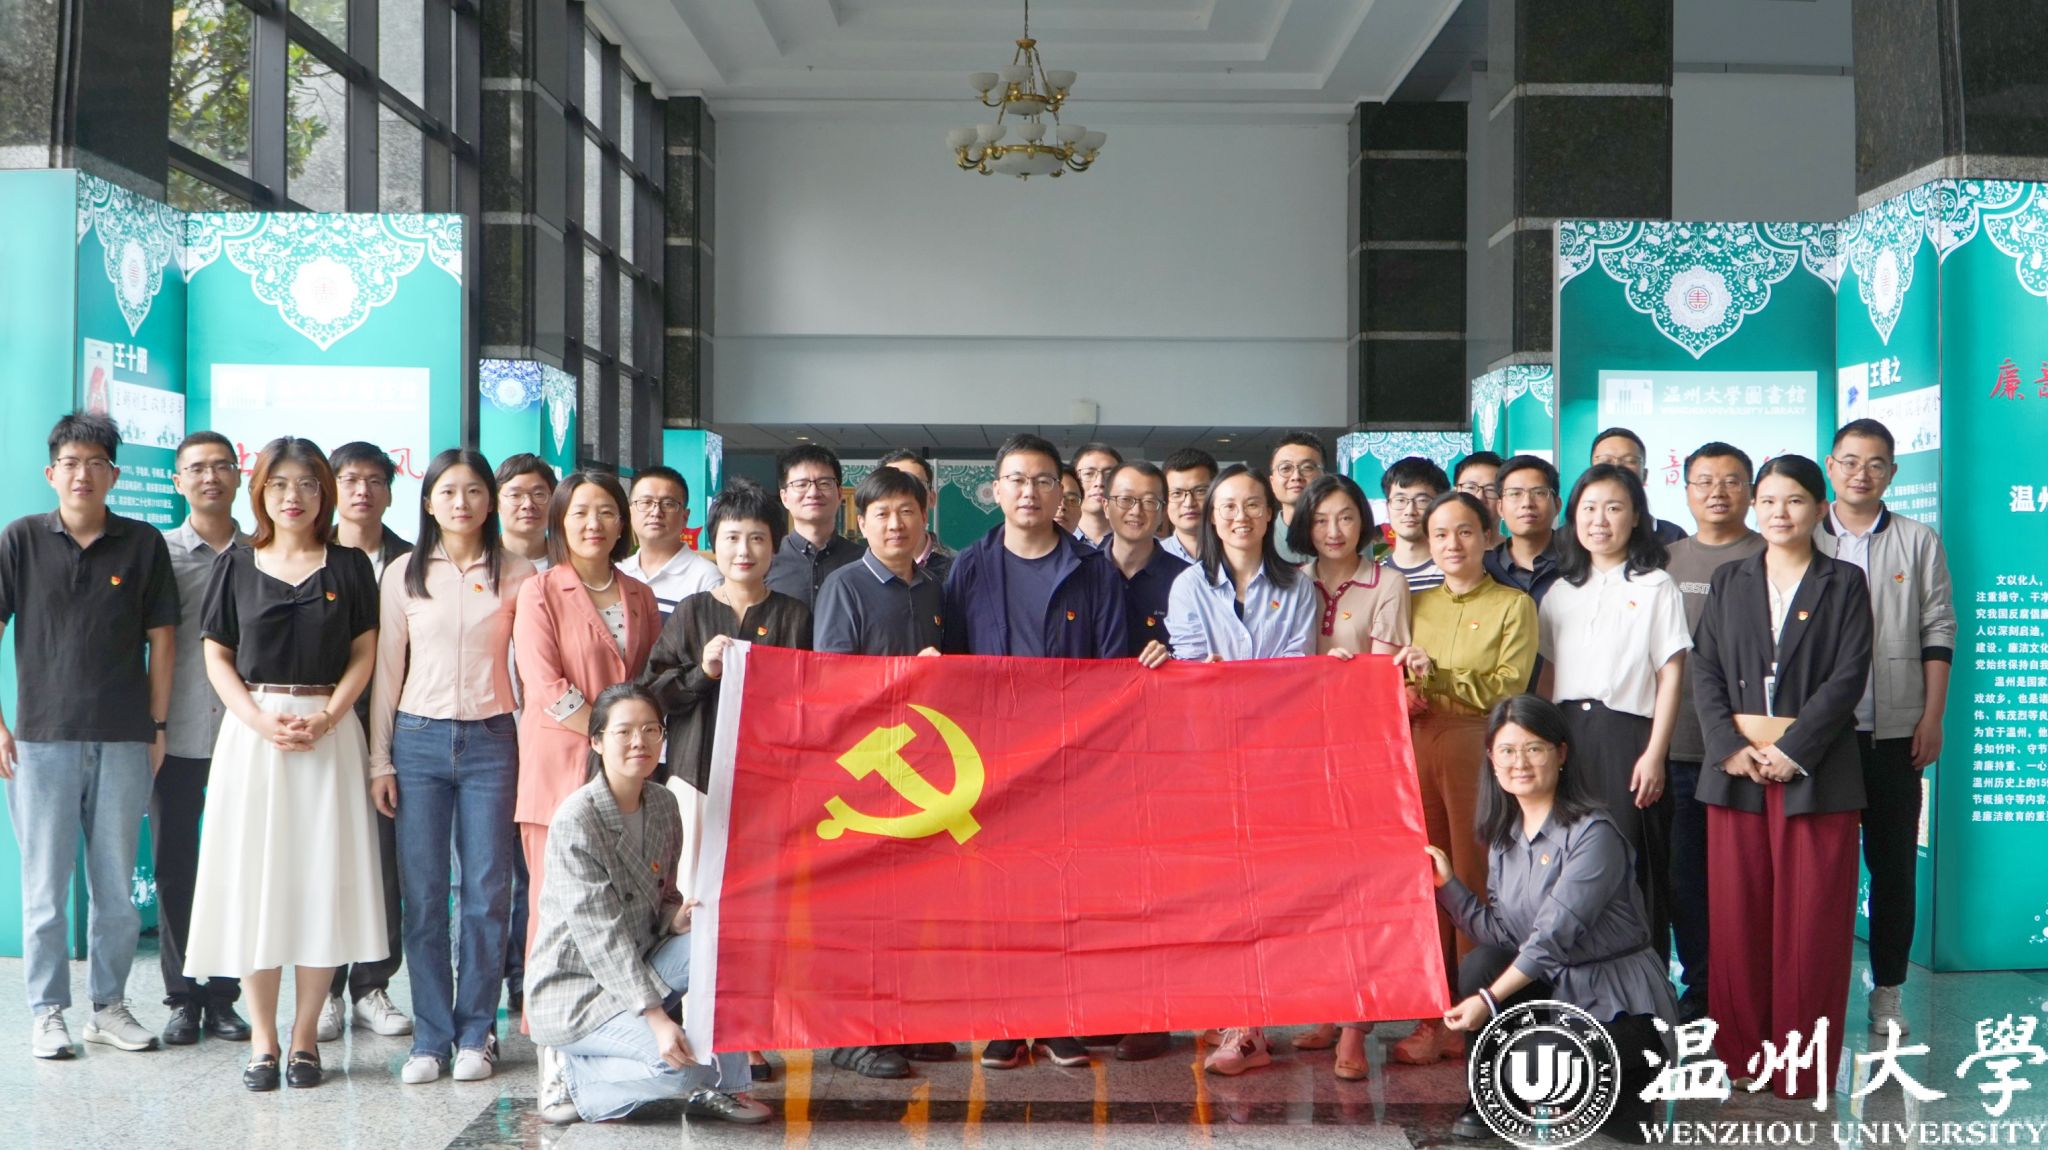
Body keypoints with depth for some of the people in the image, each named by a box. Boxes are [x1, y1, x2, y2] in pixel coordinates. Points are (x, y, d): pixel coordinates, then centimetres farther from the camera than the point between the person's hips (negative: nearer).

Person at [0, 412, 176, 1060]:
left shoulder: (143, 544, 4)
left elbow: (161, 638, 7)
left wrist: (157, 727, 4)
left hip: (123, 741, 1)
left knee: (116, 884, 8)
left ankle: (110, 1006, 20)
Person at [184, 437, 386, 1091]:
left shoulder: (349, 565, 6)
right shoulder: (236, 565, 8)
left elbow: (364, 654, 3)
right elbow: (217, 656, 6)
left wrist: (324, 718, -12)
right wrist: (259, 719, -10)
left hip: (329, 733, -1)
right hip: (252, 732, 1)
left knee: (322, 878, -2)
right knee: (253, 877, -1)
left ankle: (305, 1035, 6)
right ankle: (262, 1037, 6)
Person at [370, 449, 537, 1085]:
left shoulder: (517, 574, 5)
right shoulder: (404, 573, 7)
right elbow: (386, 670, 8)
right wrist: (380, 758, 4)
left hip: (491, 740, 0)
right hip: (419, 739, 1)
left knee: (487, 891, 0)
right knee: (422, 894, 0)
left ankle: (475, 1033, 10)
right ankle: (430, 1036, 8)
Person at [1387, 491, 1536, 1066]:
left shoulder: (1513, 605, 3)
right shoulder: (1416, 604, 17)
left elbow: (1507, 689, -6)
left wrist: (1437, 675, -13)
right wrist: (1405, 695, -1)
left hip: (1478, 750, -4)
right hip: (1418, 749, 4)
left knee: (1475, 881, -5)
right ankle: (1433, 1018, 7)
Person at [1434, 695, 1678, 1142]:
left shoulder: (1594, 834, -18)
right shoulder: (1504, 836, 6)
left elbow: (1555, 935, -26)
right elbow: (1500, 933, -1)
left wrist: (1490, 999, -32)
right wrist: (1447, 884, -9)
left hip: (1618, 1002, -7)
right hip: (1553, 986, 7)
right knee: (1479, 965, -19)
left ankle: (1632, 1083, 4)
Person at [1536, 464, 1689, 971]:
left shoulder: (1655, 586, 2)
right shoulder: (1561, 591, 16)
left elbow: (1671, 676, -3)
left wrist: (1654, 753, -10)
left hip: (1626, 735, -4)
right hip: (1567, 735, 4)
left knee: (1632, 865, -5)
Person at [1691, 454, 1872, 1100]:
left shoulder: (1844, 585, 4)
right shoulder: (1729, 583, 13)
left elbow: (1848, 677, -5)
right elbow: (1705, 671, 6)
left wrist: (1791, 750, -13)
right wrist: (1730, 748, -9)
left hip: (1816, 773, -3)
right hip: (1736, 768, 3)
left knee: (1810, 921, -2)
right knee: (1736, 917, 4)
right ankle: (1741, 1051, 14)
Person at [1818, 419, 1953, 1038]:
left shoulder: (1918, 542, 6)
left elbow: (1938, 632, 4)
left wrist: (1933, 717, -3)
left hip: (1894, 732, 0)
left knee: (1893, 863, 4)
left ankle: (1888, 991, 12)